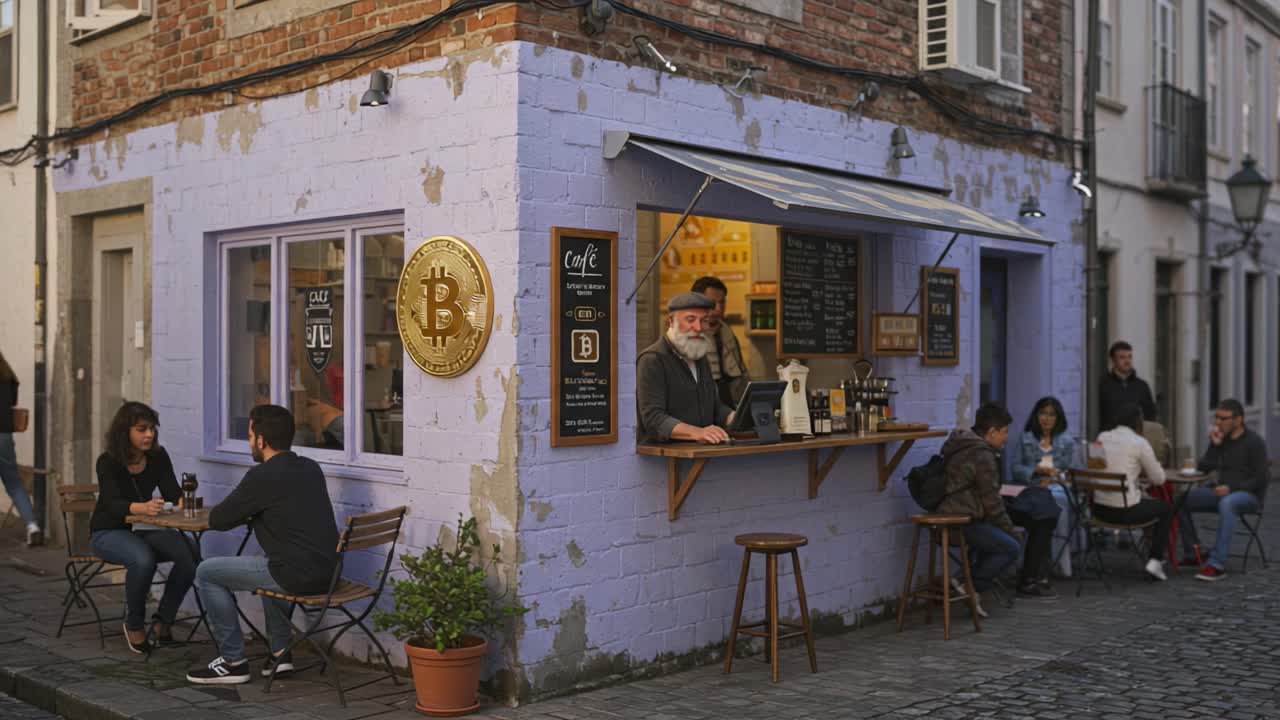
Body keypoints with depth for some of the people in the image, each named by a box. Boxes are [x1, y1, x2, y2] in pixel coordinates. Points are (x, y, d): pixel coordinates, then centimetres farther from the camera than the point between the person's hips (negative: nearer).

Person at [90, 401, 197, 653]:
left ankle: (163, 618, -4)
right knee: (143, 559, -37)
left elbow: (172, 492, -11)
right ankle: (134, 624, -11)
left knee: (190, 555, -25)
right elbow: (113, 503, -31)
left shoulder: (158, 457, -4)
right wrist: (142, 507, -52)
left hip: (143, 529, 4)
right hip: (109, 532, -4)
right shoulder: (108, 462, -17)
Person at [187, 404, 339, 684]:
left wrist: (241, 512, 17)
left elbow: (217, 520, -3)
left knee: (207, 573, 8)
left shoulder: (262, 477, -12)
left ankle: (233, 661, 13)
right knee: (268, 564, 38)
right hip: (328, 571, 8)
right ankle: (280, 651, 31)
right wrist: (249, 513, 19)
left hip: (298, 575, -8)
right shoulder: (311, 468, 11)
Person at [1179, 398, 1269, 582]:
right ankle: (1193, 552, -4)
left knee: (1227, 504, -40)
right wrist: (1214, 445, -9)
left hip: (1249, 495, -7)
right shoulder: (1221, 439, 9)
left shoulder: (1254, 442, -9)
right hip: (1224, 492, 7)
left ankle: (1217, 565, -45)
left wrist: (1231, 488, -24)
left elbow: (1261, 479, -13)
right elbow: (1202, 468, 4)